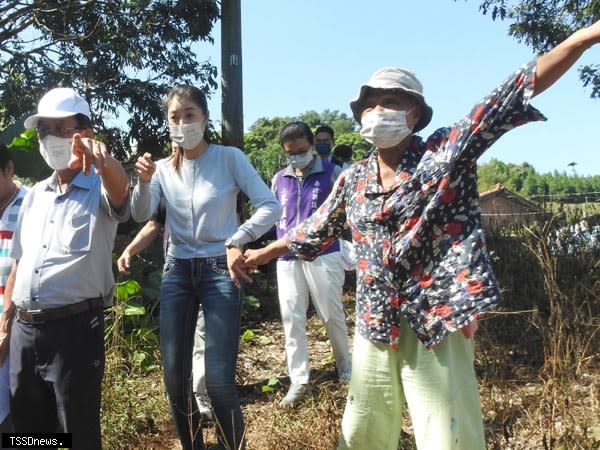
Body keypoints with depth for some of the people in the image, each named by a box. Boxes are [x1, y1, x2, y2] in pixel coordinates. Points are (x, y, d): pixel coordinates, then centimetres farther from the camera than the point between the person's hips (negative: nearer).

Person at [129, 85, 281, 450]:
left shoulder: (229, 158, -5)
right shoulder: (164, 168, 7)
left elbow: (271, 207, -12)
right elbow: (141, 215, -7)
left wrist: (237, 241, -25)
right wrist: (144, 182, -26)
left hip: (220, 269, -4)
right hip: (177, 271, 4)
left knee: (219, 380, -9)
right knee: (175, 376, 6)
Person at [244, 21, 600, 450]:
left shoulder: (446, 151, -5)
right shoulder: (354, 179, 8)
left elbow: (523, 88, -12)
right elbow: (316, 228, 21)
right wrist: (264, 253, 30)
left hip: (437, 324, -4)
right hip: (374, 326, 5)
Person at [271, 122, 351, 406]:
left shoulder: (332, 173, -3)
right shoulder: (279, 179, 10)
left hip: (323, 255, -3)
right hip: (287, 259, 4)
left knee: (332, 315, 7)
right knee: (292, 320, 3)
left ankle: (344, 366, 31)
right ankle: (299, 381, 13)